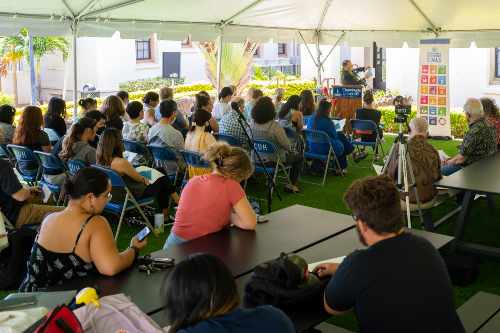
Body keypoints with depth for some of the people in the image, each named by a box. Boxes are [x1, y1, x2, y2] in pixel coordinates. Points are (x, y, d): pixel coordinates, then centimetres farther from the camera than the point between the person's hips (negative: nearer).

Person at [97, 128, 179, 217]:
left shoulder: (100, 161, -7)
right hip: (132, 195, -8)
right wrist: (145, 179, 7)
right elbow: (139, 178, -13)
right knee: (163, 181, 7)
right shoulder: (121, 163, -31)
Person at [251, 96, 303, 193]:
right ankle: (292, 185, 20)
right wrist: (290, 149, 7)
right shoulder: (275, 126, -28)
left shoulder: (253, 124, -11)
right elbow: (287, 145, -19)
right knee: (299, 158, 18)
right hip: (275, 159, -7)